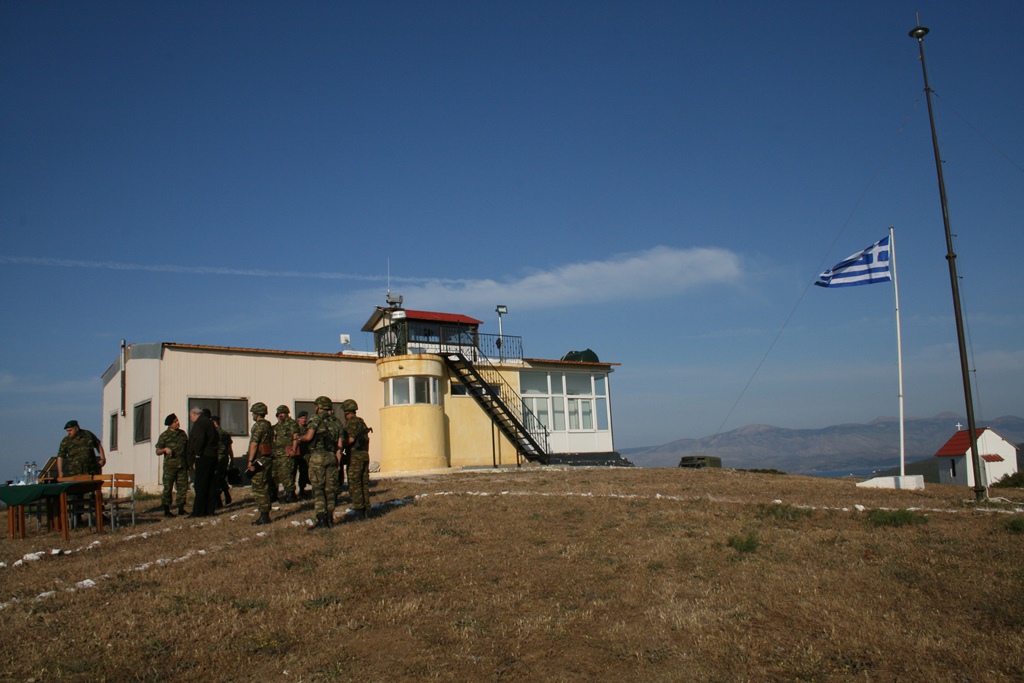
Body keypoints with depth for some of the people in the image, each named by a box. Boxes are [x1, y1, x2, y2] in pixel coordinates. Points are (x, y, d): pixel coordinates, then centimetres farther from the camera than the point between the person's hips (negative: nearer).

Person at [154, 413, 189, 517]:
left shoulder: (182, 433, 14)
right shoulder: (164, 435, 3)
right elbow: (157, 451, 5)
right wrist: (165, 449, -16)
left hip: (182, 465, 4)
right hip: (170, 465, -4)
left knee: (183, 486, 2)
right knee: (168, 487, -5)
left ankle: (181, 508, 10)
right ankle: (166, 510, 2)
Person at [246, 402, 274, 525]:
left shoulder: (258, 425, -12)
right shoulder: (268, 425, 16)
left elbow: (254, 444, -17)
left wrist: (250, 461, -17)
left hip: (259, 459, -9)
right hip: (268, 459, 9)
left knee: (259, 489, -6)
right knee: (265, 488, 13)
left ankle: (264, 516, -5)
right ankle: (265, 515, 17)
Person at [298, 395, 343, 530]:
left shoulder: (317, 419, -4)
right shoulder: (336, 422, 13)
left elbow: (309, 437, -16)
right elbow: (339, 445, 10)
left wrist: (300, 437, 6)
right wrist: (338, 461, 13)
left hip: (318, 457, -5)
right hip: (332, 457, 5)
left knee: (318, 489, -3)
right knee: (330, 488, 11)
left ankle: (321, 520, -8)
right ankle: (330, 518, 17)